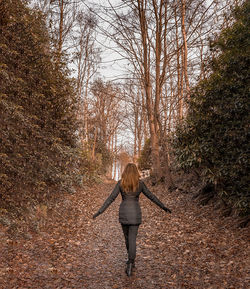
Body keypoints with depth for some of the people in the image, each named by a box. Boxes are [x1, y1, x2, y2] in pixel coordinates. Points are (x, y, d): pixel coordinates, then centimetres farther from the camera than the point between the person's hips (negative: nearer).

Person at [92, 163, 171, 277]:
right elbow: (151, 196, 1)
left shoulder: (120, 183, -7)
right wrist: (163, 207, 12)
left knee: (127, 237, 21)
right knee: (132, 239, 4)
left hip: (123, 213, 1)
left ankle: (131, 260, 38)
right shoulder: (140, 183, -5)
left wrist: (100, 211, -6)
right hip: (135, 213, -1)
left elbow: (111, 198, -10)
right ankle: (130, 264, -5)